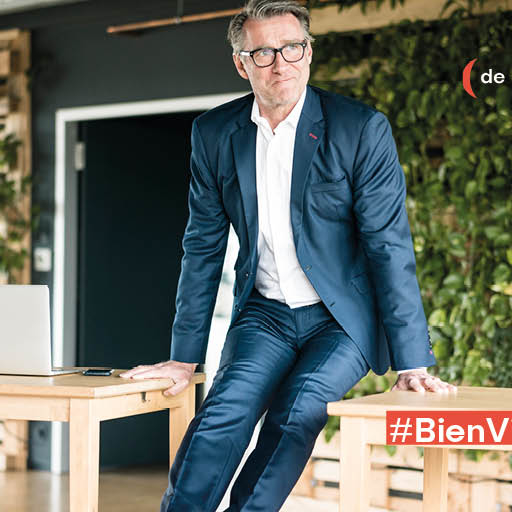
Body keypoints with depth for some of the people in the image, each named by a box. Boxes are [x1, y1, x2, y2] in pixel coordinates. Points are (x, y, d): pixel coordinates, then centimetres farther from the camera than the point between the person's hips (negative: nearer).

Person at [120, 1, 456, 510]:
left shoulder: (363, 130, -10)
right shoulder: (213, 133, 0)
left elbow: (389, 245, -12)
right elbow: (203, 248, 6)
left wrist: (412, 363, -17)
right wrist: (185, 357, 6)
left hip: (343, 319, -2)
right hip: (265, 314, 2)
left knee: (296, 415, -27)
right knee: (224, 414, -22)